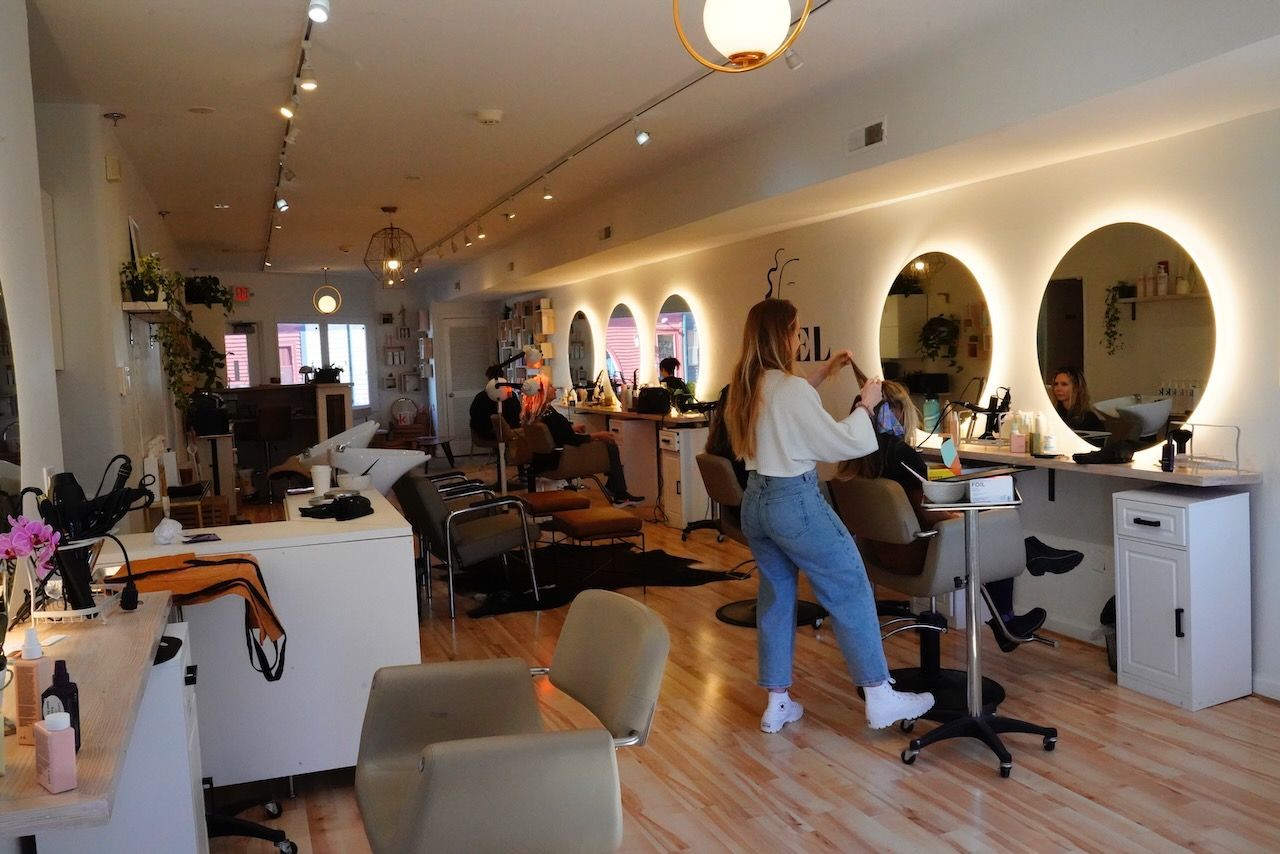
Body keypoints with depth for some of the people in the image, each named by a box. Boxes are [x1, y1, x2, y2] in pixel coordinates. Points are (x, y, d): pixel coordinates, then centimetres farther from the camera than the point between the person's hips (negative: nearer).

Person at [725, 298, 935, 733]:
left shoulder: (746, 385, 6)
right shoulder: (790, 386, -19)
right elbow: (842, 443, -13)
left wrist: (822, 375, 23)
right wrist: (866, 406, 2)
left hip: (755, 501, 8)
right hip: (795, 501, -8)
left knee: (776, 597, 15)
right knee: (850, 592, 4)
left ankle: (777, 704, 21)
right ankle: (879, 699, 13)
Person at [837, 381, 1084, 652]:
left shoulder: (857, 455, 0)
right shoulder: (902, 454, -24)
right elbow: (925, 514, -22)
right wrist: (956, 516, -4)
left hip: (881, 548, 8)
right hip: (913, 553, -8)